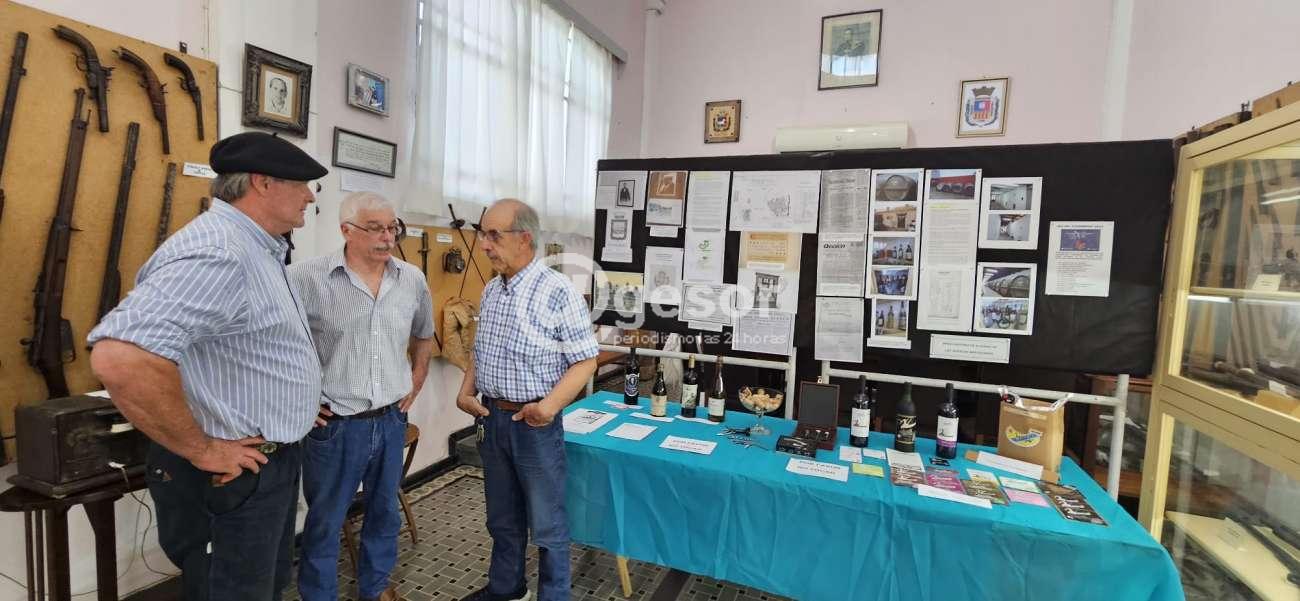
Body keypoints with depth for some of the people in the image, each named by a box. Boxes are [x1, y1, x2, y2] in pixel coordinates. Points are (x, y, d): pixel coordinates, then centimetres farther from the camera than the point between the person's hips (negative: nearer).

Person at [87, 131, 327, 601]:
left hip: (272, 463, 10)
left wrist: (297, 398, 17)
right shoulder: (216, 253, -26)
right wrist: (201, 450, -25)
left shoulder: (258, 248, 8)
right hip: (235, 474, -9)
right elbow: (121, 358, -37)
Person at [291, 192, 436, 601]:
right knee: (324, 521, 14)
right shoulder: (308, 278, -14)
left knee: (384, 512, 21)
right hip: (333, 425, -4)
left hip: (391, 420, 5)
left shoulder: (413, 280, 1)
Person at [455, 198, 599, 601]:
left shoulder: (558, 292, -17)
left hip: (535, 424, -7)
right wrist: (466, 390, 1)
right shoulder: (490, 290, 6)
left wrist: (551, 404, -27)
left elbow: (585, 360, -15)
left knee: (547, 523, 9)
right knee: (502, 516, 23)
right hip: (491, 419, 7)